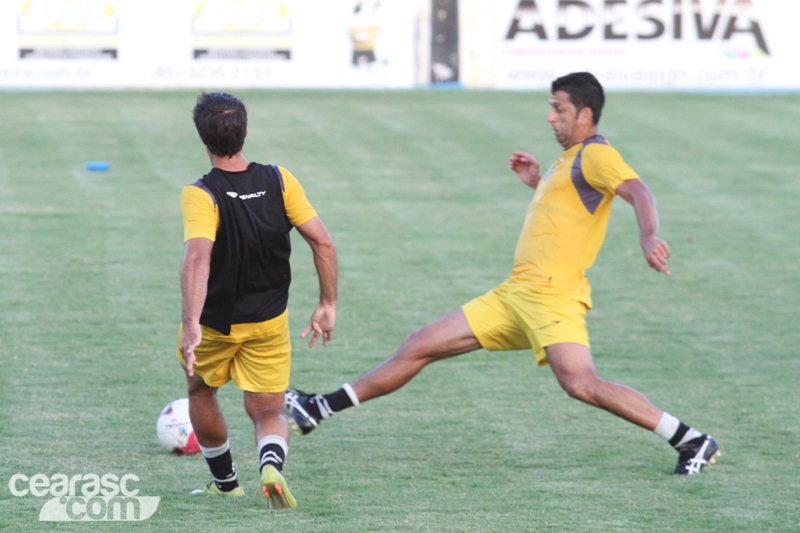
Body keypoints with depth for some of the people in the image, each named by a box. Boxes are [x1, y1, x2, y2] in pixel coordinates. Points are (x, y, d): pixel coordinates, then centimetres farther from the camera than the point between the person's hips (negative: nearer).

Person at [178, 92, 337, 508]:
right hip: (270, 323, 2)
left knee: (200, 391, 27)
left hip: (214, 324, -2)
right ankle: (271, 463, -23)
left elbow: (197, 259, -37)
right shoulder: (279, 181, -10)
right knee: (268, 411, 10)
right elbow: (322, 243, -9)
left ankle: (224, 481, 36)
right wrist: (327, 305, 1)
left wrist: (191, 324, -44)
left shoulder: (200, 196, -22)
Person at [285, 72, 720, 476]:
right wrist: (537, 182, 27)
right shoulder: (569, 160, 22)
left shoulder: (595, 155, -7)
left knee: (580, 383, -29)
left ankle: (692, 442, -21)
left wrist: (649, 236, -44)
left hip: (551, 295, -10)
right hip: (515, 293, 10)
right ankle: (317, 410, 17)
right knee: (421, 346, 11)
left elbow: (639, 192, -24)